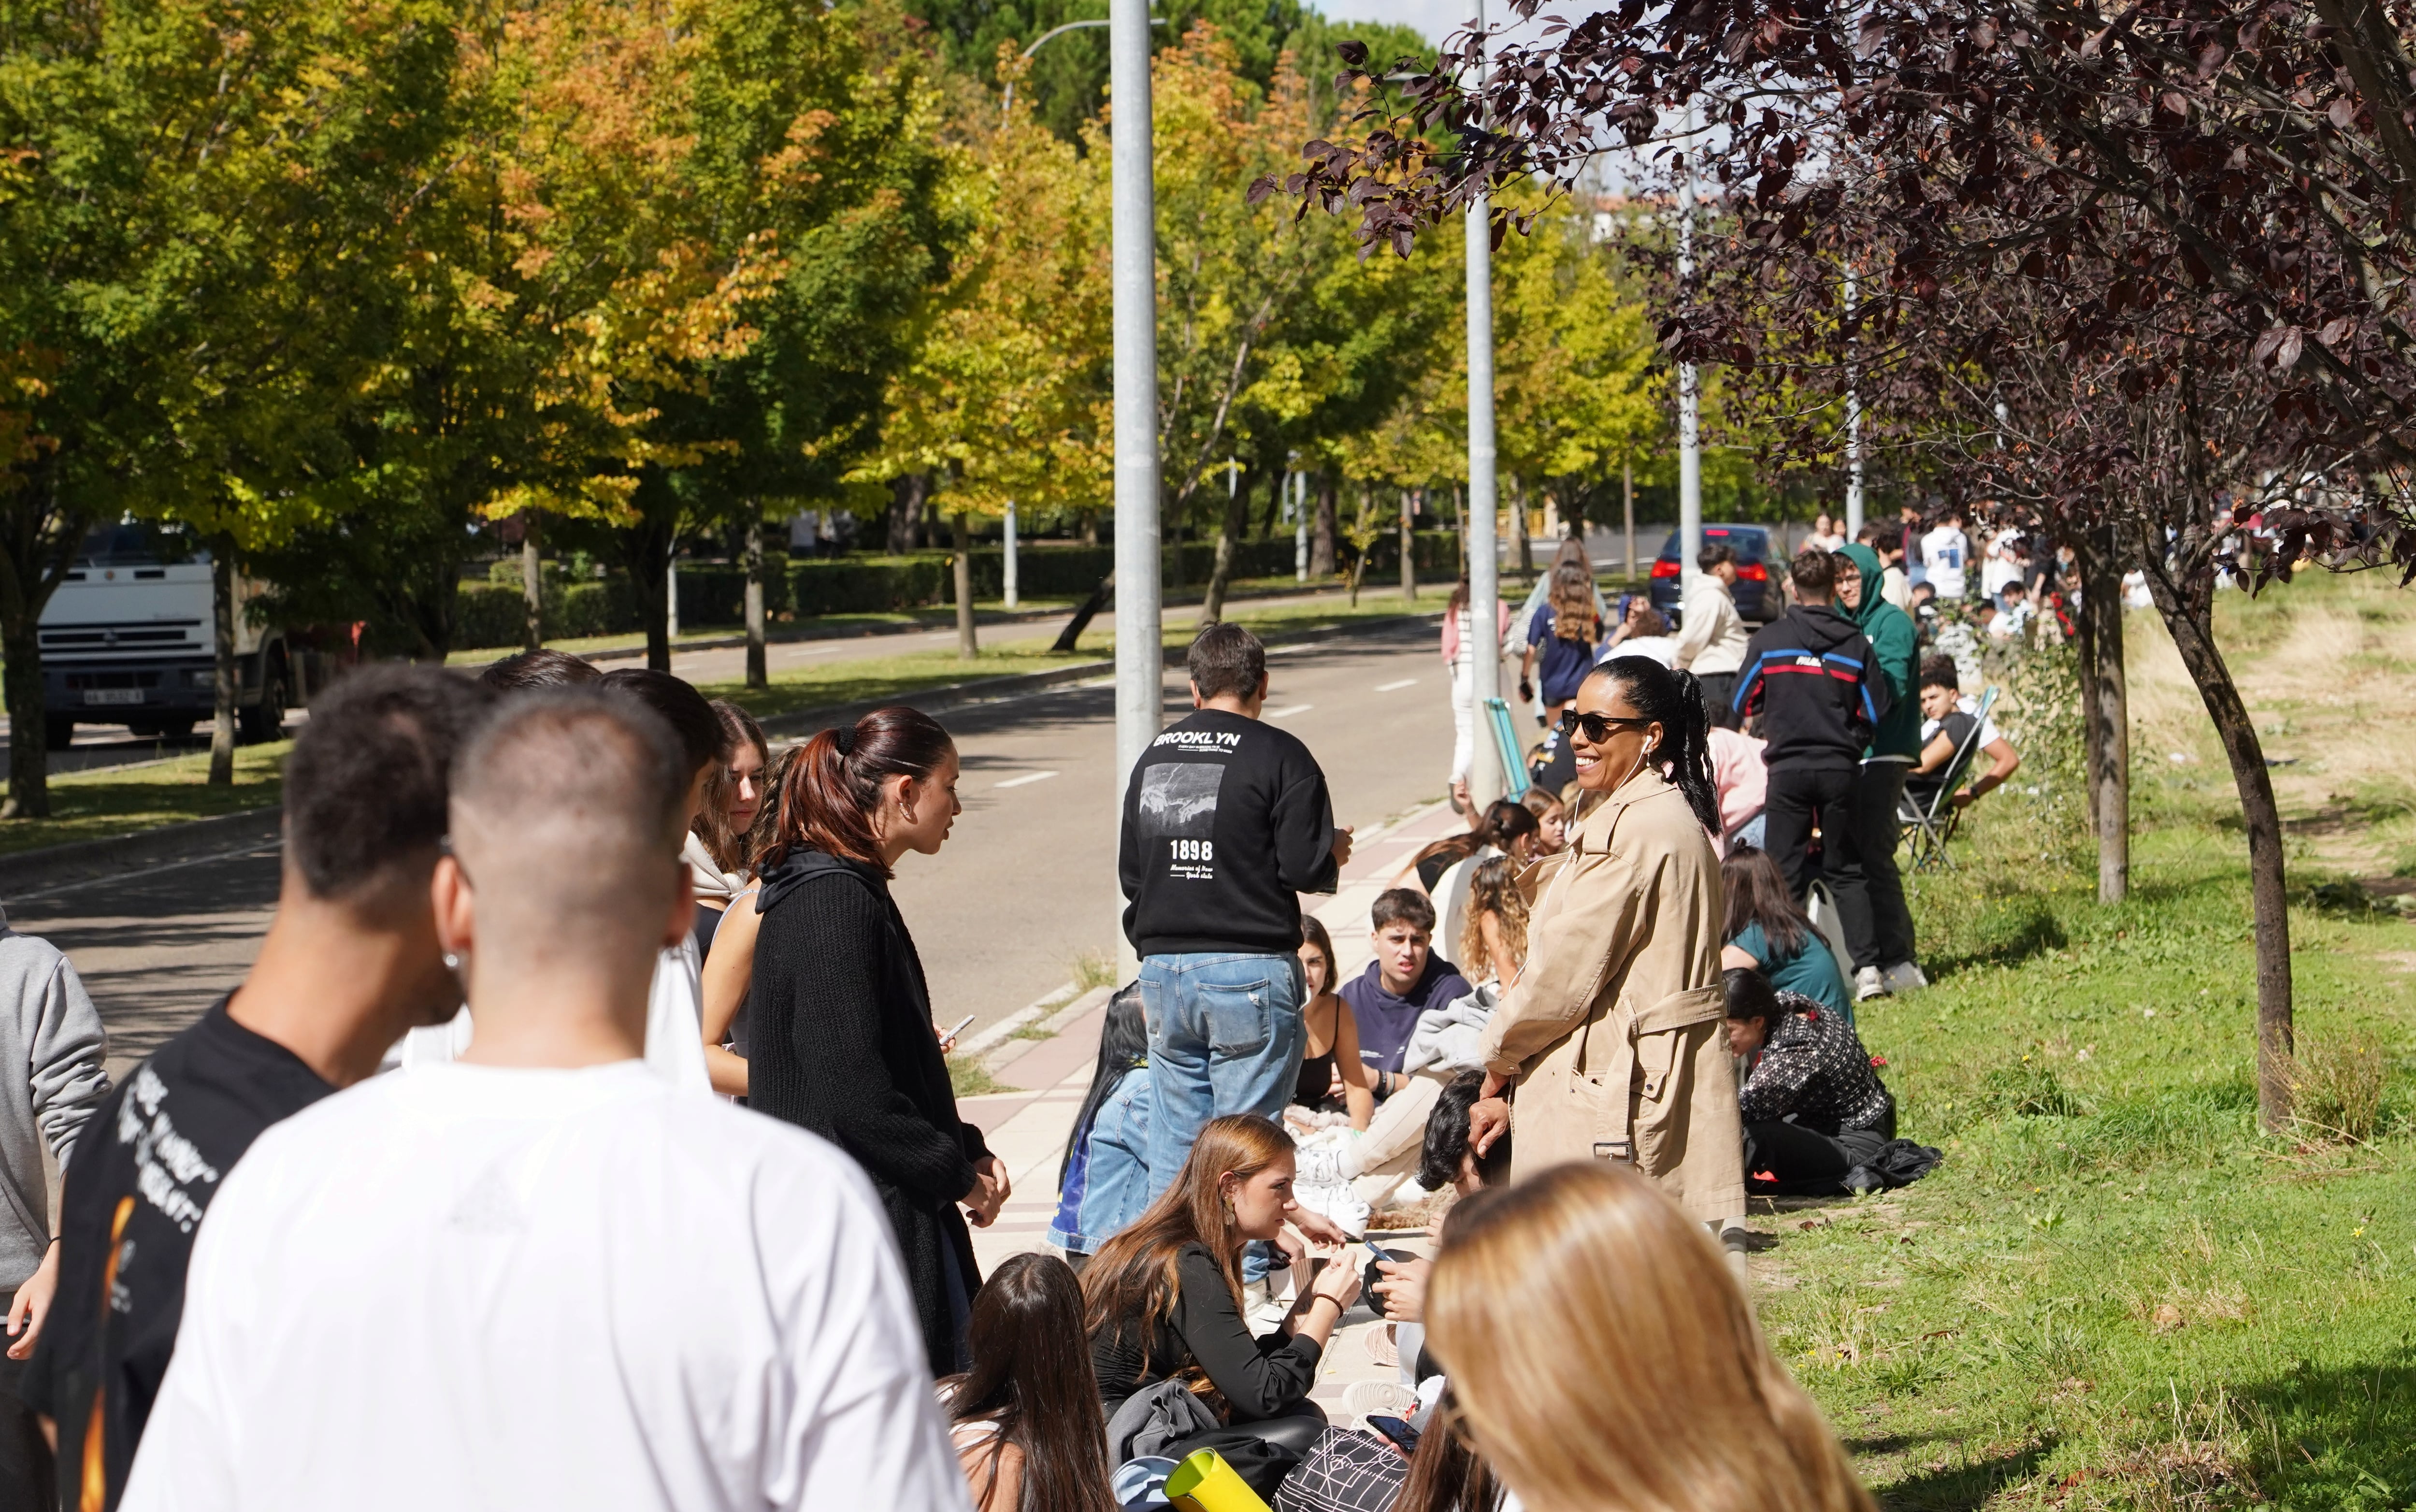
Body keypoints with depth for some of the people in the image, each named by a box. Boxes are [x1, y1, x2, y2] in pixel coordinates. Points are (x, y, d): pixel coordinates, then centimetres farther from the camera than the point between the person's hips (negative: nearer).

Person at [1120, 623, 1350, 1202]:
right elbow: (1305, 867, -12)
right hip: (1251, 972, -5)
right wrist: (1336, 851, 8)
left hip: (1162, 969, 5)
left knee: (1173, 1142, 12)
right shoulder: (1278, 755, -7)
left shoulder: (1153, 757, 11)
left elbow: (1130, 870, 14)